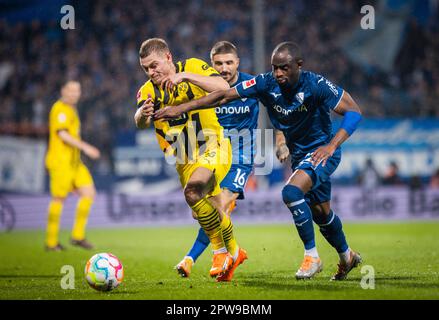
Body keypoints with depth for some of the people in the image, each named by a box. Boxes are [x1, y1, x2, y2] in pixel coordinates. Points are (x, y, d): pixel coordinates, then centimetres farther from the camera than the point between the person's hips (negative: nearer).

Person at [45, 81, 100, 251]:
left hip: (73, 162, 9)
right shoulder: (60, 108, -10)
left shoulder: (70, 110, 21)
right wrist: (85, 147, -25)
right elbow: (62, 134, -22)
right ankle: (51, 242, 4)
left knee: (89, 193, 0)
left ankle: (78, 235, 3)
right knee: (59, 200, -4)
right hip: (60, 161, -9)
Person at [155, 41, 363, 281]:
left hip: (321, 151, -6)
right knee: (320, 213, 18)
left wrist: (332, 145, -33)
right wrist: (182, 108, -17)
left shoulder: (315, 85, -25)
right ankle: (347, 257, 44)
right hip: (298, 154, 6)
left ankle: (312, 257, -14)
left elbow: (354, 111, -22)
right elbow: (225, 95, -12)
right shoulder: (267, 83, -14)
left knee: (292, 191, -28)